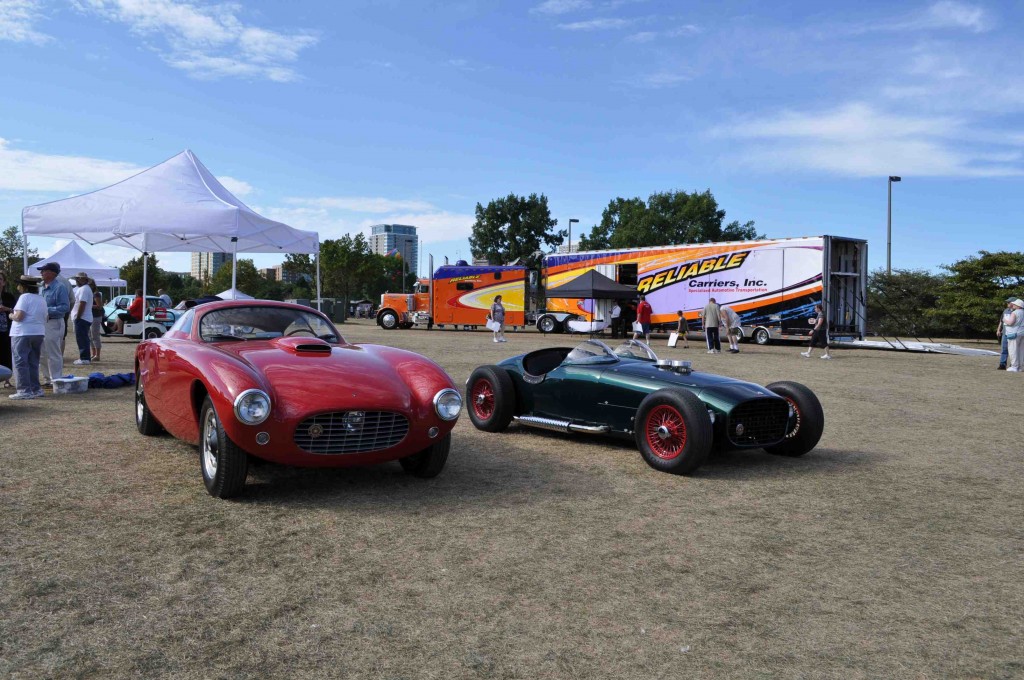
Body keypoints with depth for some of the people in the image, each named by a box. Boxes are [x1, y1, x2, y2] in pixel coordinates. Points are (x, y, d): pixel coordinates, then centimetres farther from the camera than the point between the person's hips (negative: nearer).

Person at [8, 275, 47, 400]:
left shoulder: (25, 297, -11)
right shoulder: (42, 299, 13)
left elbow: (19, 316, -17)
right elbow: (45, 318, 15)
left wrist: (11, 316, 1)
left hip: (23, 334, -8)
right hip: (39, 333, 8)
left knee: (20, 363, -3)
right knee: (33, 363, 14)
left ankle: (24, 390, -6)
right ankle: (36, 389, 15)